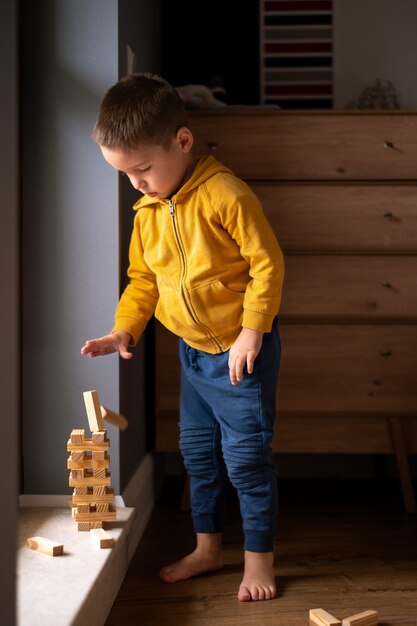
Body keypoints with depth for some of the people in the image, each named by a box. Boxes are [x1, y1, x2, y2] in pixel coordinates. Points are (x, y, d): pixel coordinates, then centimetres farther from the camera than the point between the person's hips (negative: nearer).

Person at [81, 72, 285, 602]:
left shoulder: (225, 196, -21)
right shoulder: (147, 212, 2)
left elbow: (267, 264, -19)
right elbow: (142, 278, 11)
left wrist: (250, 333, -20)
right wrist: (123, 330, -1)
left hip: (241, 350, -7)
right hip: (192, 350, 8)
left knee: (245, 454, -1)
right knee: (197, 450, 16)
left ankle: (259, 557, 15)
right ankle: (207, 546, 33)